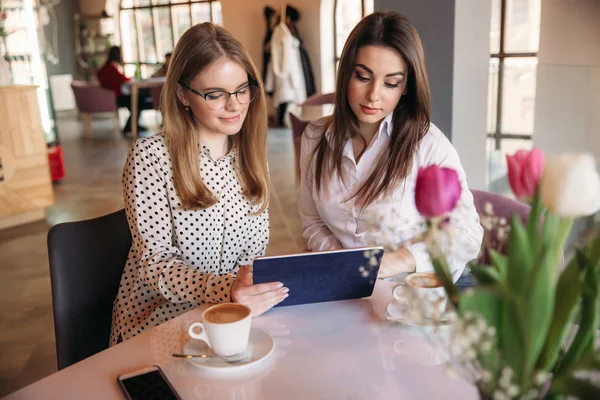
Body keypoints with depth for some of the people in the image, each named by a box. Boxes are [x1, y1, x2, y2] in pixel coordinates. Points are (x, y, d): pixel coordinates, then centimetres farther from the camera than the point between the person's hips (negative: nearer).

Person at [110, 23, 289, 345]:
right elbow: (154, 263, -15)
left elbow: (255, 250, 7)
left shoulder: (249, 155, 4)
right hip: (158, 321, -5)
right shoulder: (150, 155, -12)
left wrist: (252, 286, -15)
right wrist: (226, 289, -32)